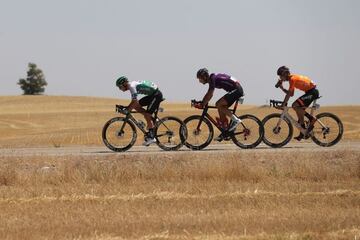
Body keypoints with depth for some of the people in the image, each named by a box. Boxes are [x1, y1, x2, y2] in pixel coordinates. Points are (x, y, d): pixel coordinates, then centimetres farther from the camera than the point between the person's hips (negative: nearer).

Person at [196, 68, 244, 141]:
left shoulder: (212, 78, -16)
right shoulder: (212, 78, 14)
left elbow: (210, 94, -22)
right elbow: (209, 94, 24)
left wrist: (202, 105, -17)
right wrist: (202, 103, 17)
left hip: (236, 90, -10)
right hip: (236, 90, 10)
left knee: (219, 104, -15)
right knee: (221, 108, 8)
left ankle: (235, 120, -12)